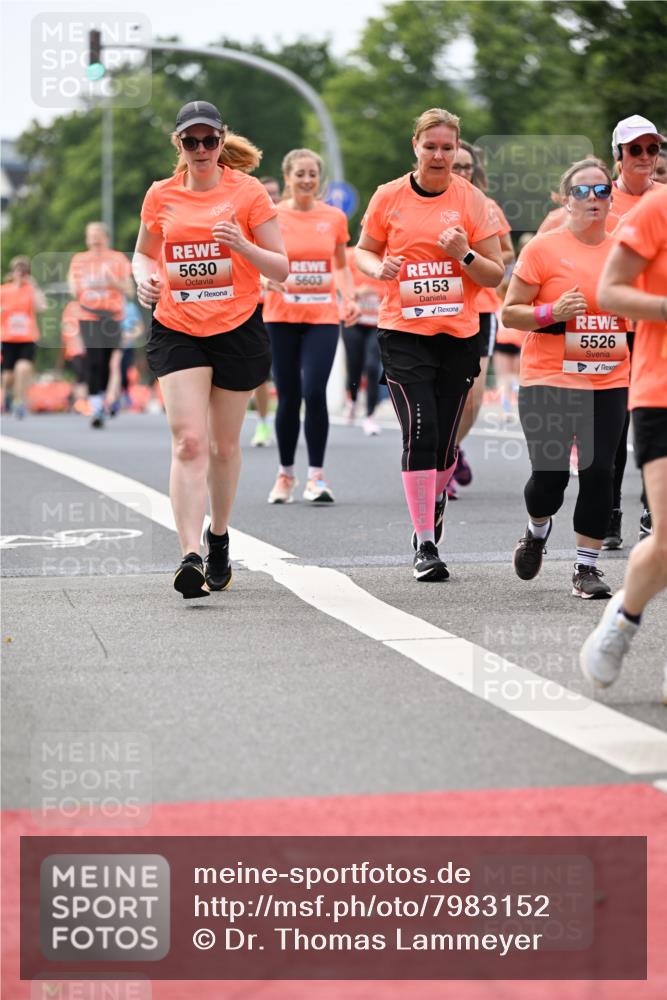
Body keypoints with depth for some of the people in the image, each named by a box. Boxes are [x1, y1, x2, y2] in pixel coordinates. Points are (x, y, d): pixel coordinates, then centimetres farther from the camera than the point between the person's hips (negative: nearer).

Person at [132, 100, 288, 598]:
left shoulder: (248, 191, -2)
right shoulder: (161, 195, 4)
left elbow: (281, 267, -2)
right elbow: (144, 252, 20)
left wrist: (243, 245, -20)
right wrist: (144, 277, -3)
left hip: (238, 329, 0)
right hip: (177, 330, 1)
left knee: (224, 444, 11)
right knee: (188, 442, -14)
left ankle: (219, 538, 34)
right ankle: (191, 556, -22)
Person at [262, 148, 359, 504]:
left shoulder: (335, 217, 5)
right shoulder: (272, 217, -1)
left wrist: (349, 298, 0)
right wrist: (274, 281, -19)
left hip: (323, 316, 0)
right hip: (282, 316, 0)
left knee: (315, 391, -14)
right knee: (288, 397, 3)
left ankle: (316, 475, -7)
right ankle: (286, 474, 19)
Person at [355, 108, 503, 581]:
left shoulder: (473, 201, 1)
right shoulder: (389, 197, 1)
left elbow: (495, 276, 3)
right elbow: (364, 251, 13)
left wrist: (465, 255, -16)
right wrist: (380, 268, -9)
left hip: (459, 334, 1)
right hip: (404, 333, -1)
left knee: (444, 441, 6)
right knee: (420, 433, -14)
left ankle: (435, 503, 38)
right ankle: (425, 546, -11)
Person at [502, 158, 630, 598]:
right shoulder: (543, 248, -4)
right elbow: (510, 313, -2)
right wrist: (552, 313, -18)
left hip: (609, 383, 3)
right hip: (549, 380, -3)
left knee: (599, 472, -5)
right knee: (549, 474, -8)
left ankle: (587, 566, 8)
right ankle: (538, 530, 26)